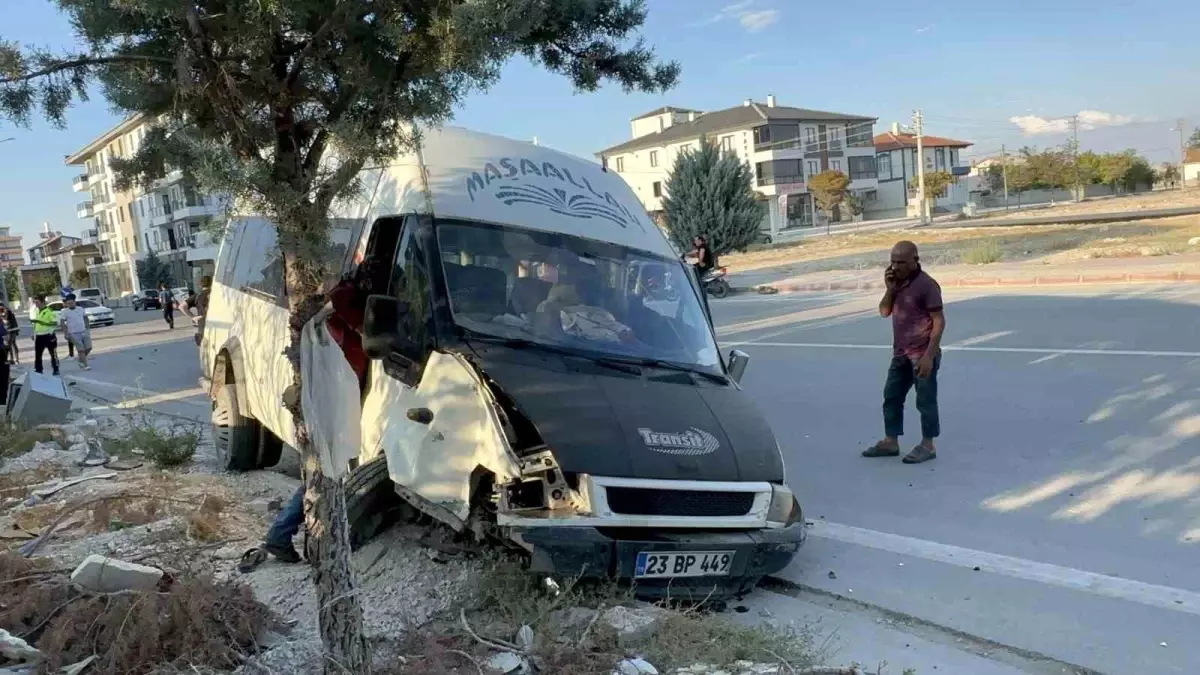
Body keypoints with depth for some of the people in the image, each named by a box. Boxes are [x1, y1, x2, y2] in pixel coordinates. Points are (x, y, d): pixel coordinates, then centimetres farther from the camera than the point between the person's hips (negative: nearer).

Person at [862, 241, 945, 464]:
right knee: (891, 396, 13)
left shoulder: (926, 285, -15)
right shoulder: (898, 282, 8)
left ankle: (927, 446, 14)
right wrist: (890, 289, -7)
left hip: (922, 355, -8)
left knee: (925, 401, 2)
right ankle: (890, 442, 23)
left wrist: (929, 356, -21)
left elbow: (939, 321, -17)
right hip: (901, 354, 8)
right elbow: (884, 312, 10)